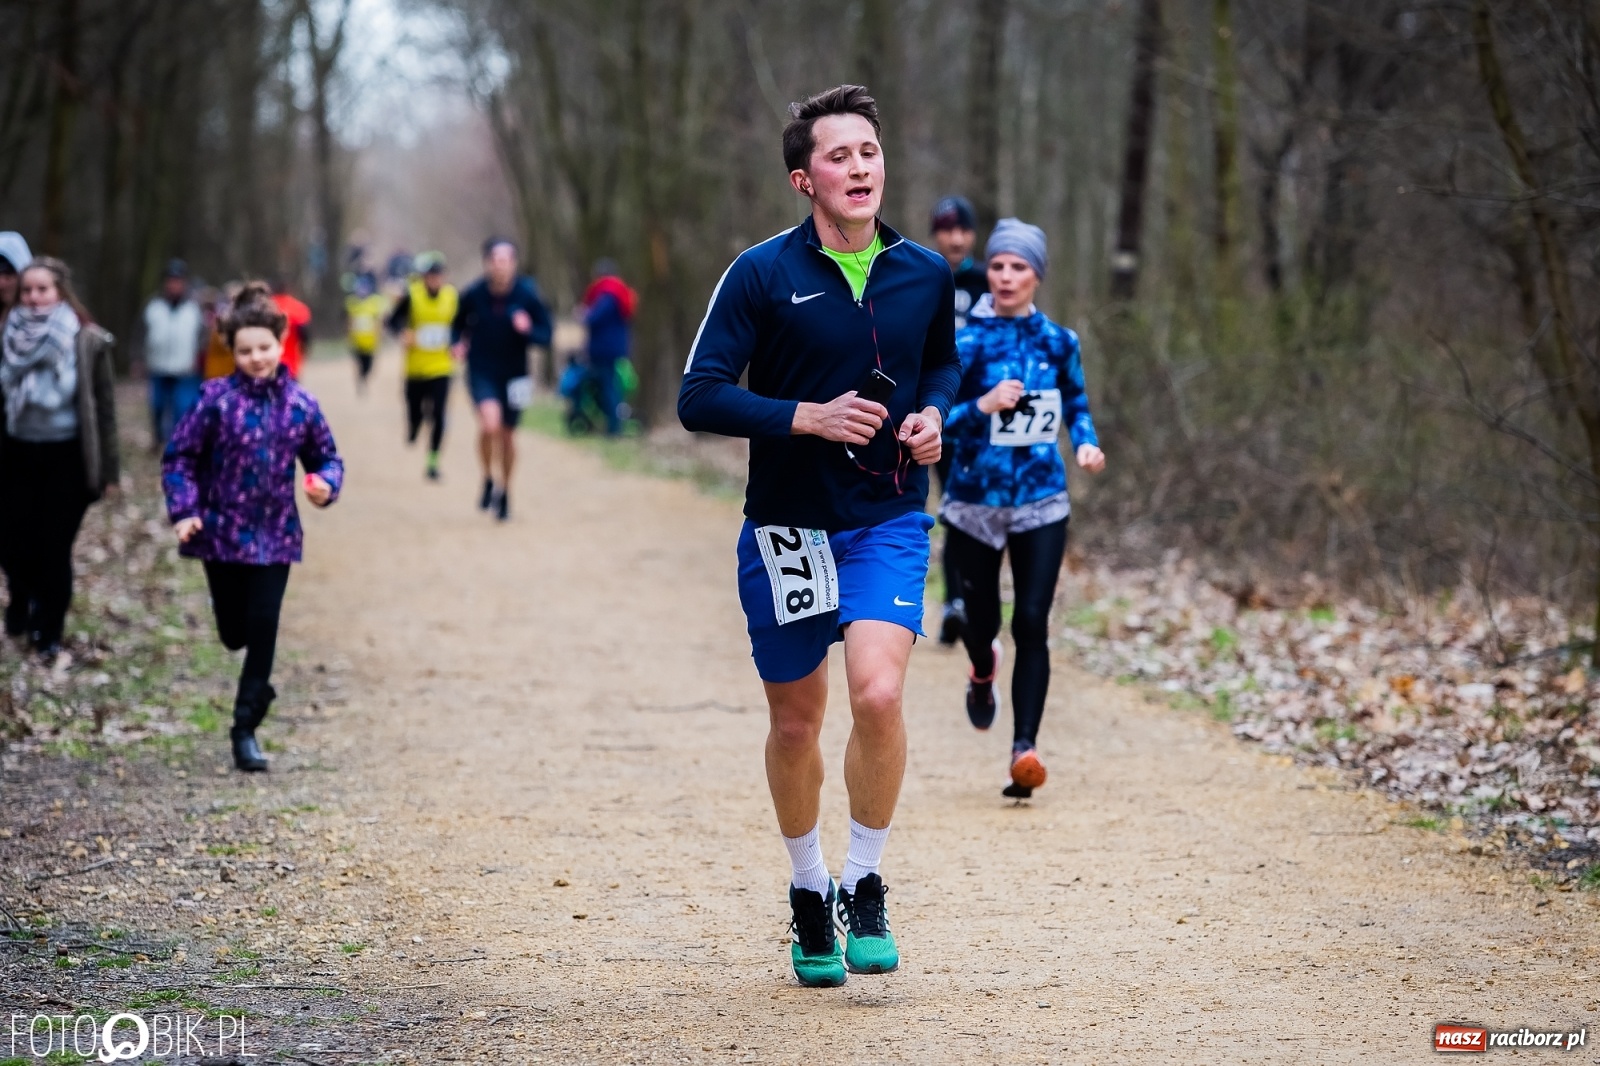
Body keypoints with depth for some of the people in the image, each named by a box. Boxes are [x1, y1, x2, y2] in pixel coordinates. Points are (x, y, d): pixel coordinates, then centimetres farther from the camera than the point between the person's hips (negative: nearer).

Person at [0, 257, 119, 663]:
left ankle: (49, 634, 19)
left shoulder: (87, 342, -8)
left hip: (66, 457, -2)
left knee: (54, 547, 1)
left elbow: (104, 406, -3)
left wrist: (108, 468, -3)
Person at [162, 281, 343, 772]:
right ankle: (258, 684, 46)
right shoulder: (217, 399, -9)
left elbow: (326, 456, 8)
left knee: (262, 629, -5)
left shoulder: (300, 404, -3)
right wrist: (184, 511, -15)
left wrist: (326, 484, -14)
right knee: (233, 632, 9)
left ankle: (246, 727, 6)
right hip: (222, 532, -1)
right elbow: (179, 456, -4)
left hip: (275, 537, 1)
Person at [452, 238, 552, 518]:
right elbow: (459, 324, 10)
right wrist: (458, 343, -10)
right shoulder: (473, 294, -9)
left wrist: (527, 329, -24)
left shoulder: (527, 294, -10)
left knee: (508, 434, 11)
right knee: (490, 423, -25)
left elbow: (546, 334, -4)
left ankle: (505, 492, 33)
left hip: (514, 374, 1)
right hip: (481, 372, -1)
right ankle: (488, 480, 0)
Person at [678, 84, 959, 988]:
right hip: (787, 528, -1)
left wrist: (933, 413, 1)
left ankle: (866, 887, -1)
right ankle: (809, 893, 32)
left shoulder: (926, 274, 3)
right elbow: (699, 397, -10)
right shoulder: (763, 274, -8)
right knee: (796, 725, 9)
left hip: (890, 523, 1)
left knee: (879, 692, -21)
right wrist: (808, 417, -20)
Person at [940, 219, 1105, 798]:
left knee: (1032, 623, -11)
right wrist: (982, 407, -27)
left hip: (1042, 505, 1)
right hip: (975, 505, -1)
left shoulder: (1059, 341, 1)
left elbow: (1076, 401, 18)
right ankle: (983, 671, 48)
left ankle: (1025, 749, -14)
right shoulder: (966, 343, -8)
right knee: (982, 620, 10)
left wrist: (1086, 443, -1)